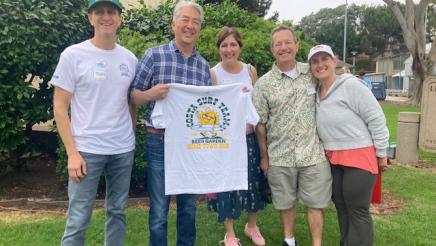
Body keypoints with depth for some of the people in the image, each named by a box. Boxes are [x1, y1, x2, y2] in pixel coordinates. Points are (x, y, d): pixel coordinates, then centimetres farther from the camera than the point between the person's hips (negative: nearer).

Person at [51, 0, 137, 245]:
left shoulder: (130, 58, 6)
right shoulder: (73, 55, -4)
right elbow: (60, 106, -5)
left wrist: (130, 137, 10)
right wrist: (72, 152, -10)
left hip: (123, 150, 4)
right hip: (87, 150, -3)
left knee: (117, 212, 14)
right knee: (79, 219, 2)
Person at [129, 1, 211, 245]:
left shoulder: (204, 65, 8)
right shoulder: (154, 55, -3)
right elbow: (134, 97, -2)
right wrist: (151, 93, -21)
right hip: (160, 142, -3)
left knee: (189, 206, 16)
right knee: (159, 210, 6)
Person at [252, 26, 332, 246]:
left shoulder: (311, 73, 2)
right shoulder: (263, 84, -3)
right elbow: (260, 123, -1)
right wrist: (264, 156, 1)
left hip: (313, 153, 1)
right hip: (279, 156, 0)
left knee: (316, 203, 7)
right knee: (286, 202, 14)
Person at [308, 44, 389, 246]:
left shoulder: (351, 85, -14)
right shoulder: (317, 93, 6)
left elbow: (376, 118, -13)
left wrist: (381, 153, -10)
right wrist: (328, 152, 9)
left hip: (359, 156, -7)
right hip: (333, 159, 7)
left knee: (358, 211, 2)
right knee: (341, 208, 17)